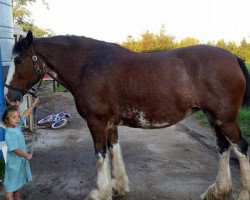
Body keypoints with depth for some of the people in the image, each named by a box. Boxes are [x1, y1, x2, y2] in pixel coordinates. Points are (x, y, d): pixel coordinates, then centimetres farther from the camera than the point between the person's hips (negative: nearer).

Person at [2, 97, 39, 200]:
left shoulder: (17, 125, -5)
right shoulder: (10, 134, -28)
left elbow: (25, 114, 3)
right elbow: (15, 149, -27)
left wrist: (34, 104, 0)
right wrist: (27, 155, -17)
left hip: (21, 159, 9)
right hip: (14, 161, -9)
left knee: (18, 181, 23)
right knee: (11, 184, 6)